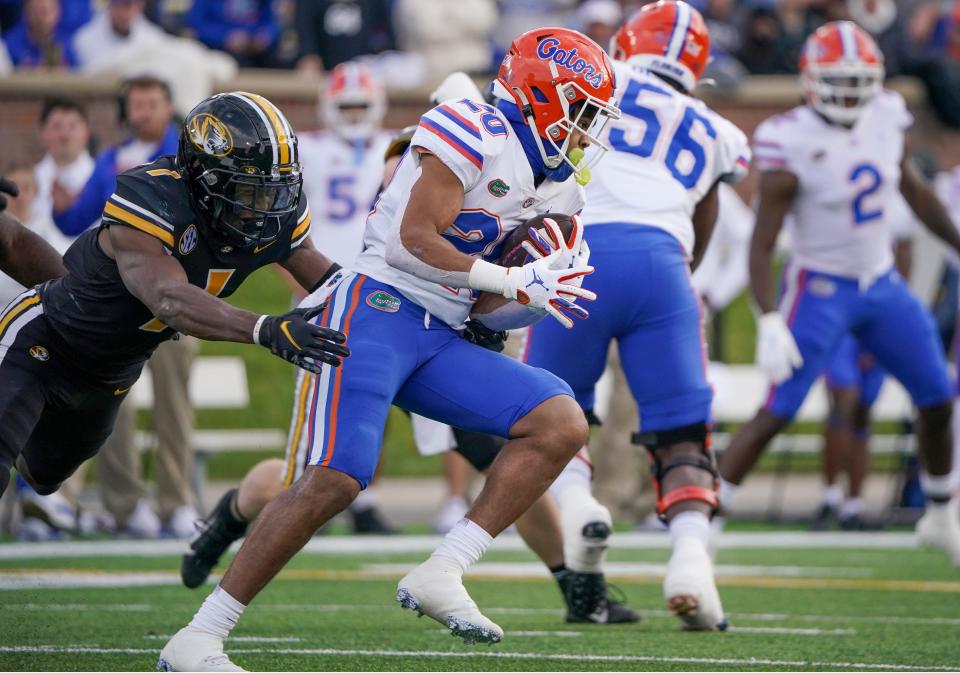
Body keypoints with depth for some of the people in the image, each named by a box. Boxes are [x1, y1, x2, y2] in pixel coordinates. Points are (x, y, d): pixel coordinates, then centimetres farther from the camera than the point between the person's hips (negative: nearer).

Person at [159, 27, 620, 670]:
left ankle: (441, 574, -10)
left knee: (562, 423, -6)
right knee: (335, 479, -19)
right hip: (380, 305, -9)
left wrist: (541, 300, 0)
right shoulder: (474, 130, -8)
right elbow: (416, 240, -14)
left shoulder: (553, 187, 18)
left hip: (439, 340, 9)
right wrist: (517, 280, -11)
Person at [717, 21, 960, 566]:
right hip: (821, 290, -6)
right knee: (777, 412, -15)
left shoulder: (885, 119, -4)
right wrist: (770, 322, -28)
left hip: (883, 285, 6)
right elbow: (762, 246, -19)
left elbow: (914, 190, 15)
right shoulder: (792, 145, -21)